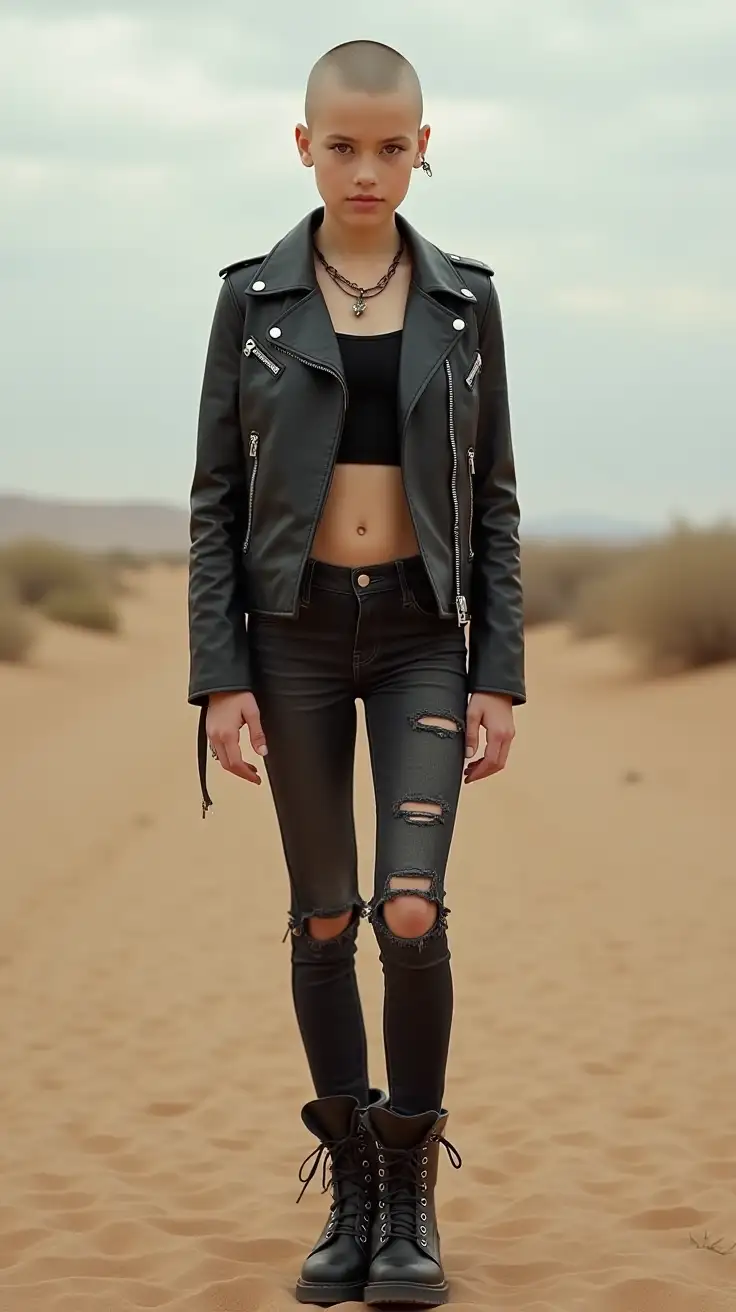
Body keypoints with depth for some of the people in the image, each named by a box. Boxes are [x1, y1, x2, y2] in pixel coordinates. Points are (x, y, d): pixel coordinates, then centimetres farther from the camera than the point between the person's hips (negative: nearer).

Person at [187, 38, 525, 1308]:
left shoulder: (465, 301, 3)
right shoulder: (253, 297, 1)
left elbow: (494, 497, 5)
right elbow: (216, 495, 1)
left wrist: (499, 673, -2)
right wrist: (219, 676, -6)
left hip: (423, 631, 0)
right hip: (296, 630, 0)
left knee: (412, 911, -12)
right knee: (323, 917, 6)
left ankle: (412, 1186, 5)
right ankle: (351, 1193, 19)